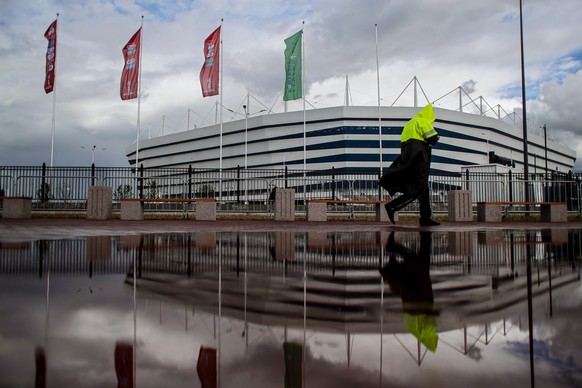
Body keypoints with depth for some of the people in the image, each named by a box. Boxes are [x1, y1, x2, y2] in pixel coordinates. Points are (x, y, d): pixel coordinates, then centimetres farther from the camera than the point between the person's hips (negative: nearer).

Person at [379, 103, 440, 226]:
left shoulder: (410, 123, 24)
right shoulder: (423, 122, -4)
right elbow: (432, 139, -14)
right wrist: (436, 138, 9)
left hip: (408, 158, 10)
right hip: (419, 159, -10)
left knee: (423, 188, 11)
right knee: (419, 188, -11)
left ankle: (425, 218, 11)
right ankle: (392, 206, -17)